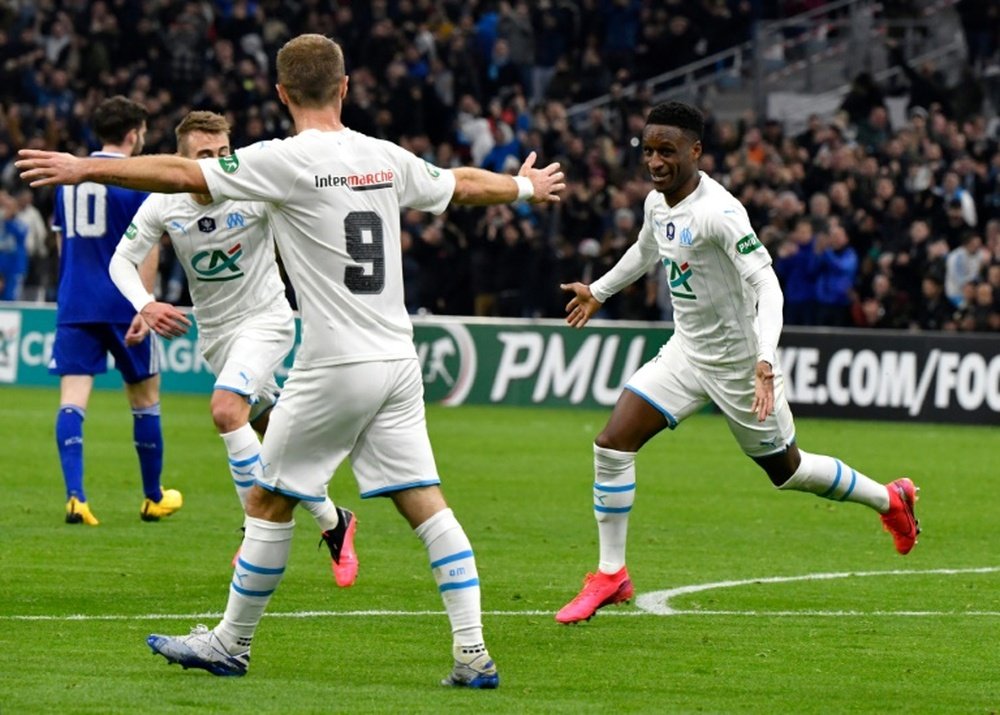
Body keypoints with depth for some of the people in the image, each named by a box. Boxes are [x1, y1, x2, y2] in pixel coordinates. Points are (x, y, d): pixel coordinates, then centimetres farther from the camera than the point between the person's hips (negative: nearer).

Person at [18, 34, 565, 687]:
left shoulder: (288, 161, -9)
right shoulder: (386, 159, 9)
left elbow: (181, 174, -11)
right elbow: (464, 184, 25)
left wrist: (85, 168, -5)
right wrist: (528, 187, 45)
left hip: (336, 364, -6)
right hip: (398, 358, 6)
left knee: (269, 500, 7)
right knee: (424, 502, 5)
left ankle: (232, 644, 16)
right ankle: (473, 652, -1)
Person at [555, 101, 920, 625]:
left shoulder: (719, 212, -27)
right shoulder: (657, 202, -1)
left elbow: (765, 283, -33)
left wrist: (765, 360, -45)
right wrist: (599, 292, 35)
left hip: (738, 360, -7)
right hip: (686, 351, 7)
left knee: (786, 470, 9)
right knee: (612, 444, -9)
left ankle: (889, 499, 36)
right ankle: (610, 576, 1)